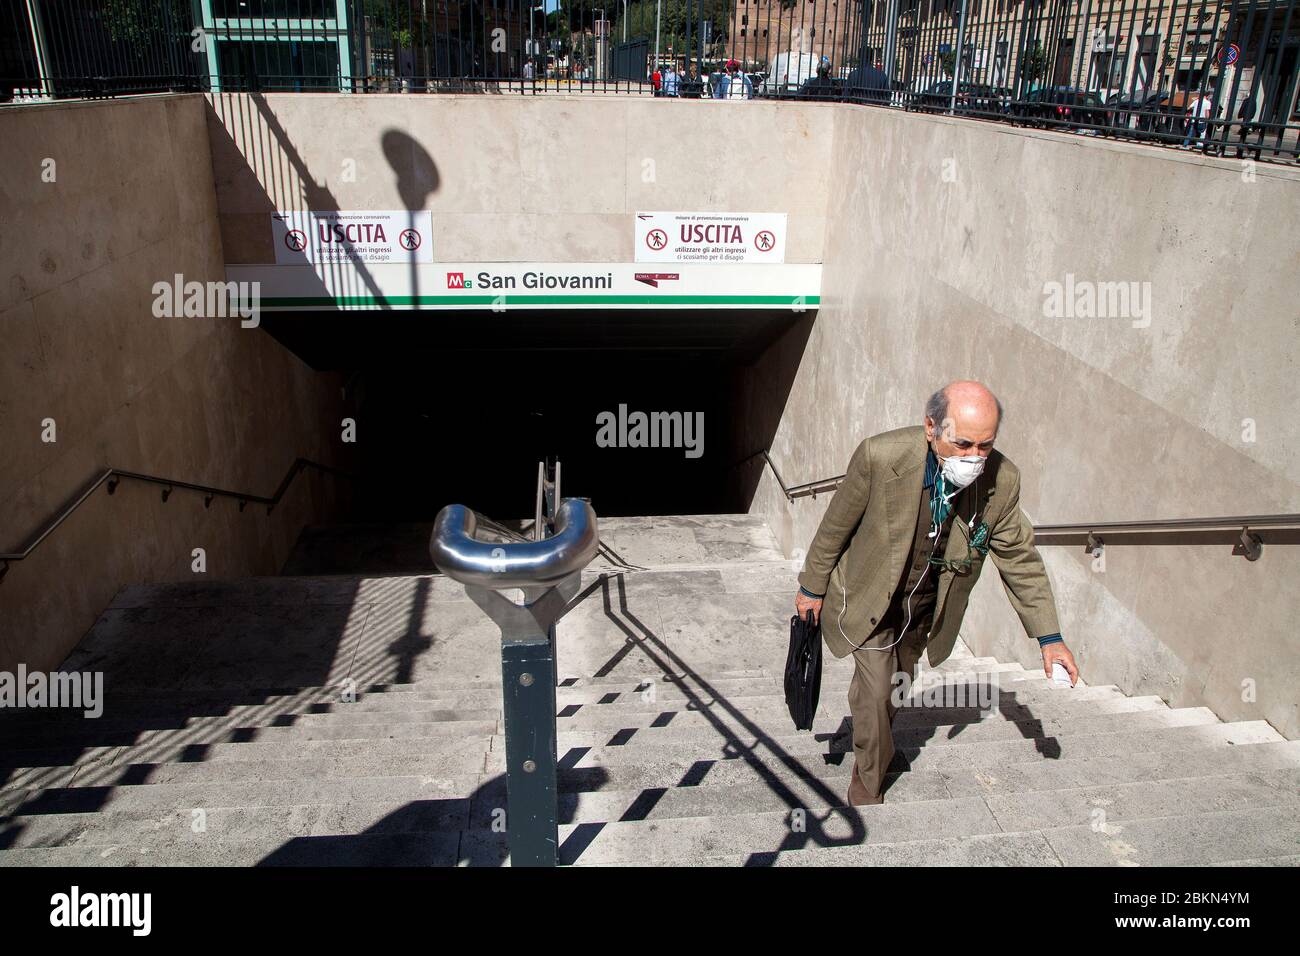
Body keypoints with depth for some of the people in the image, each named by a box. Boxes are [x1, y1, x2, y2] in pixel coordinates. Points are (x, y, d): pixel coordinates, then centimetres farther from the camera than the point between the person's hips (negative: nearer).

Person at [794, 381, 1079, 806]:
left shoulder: (1002, 479, -21)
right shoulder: (881, 456, -31)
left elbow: (1019, 557, -6)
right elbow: (836, 526, -15)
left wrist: (1049, 636, -3)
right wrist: (812, 587, -4)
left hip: (926, 606, 4)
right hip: (869, 595, -3)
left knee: (897, 688, 20)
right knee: (876, 690, -6)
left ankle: (865, 739, 50)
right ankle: (867, 795, 17)